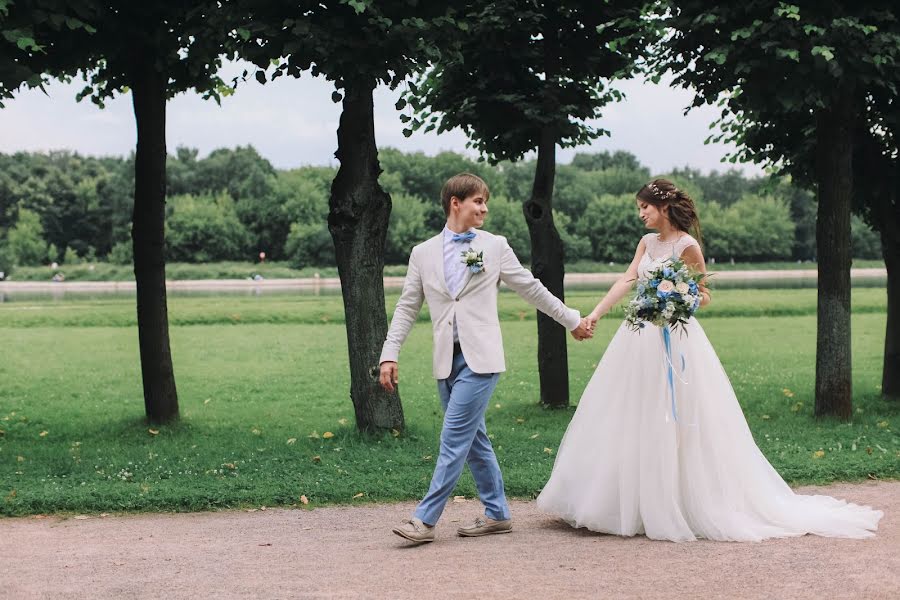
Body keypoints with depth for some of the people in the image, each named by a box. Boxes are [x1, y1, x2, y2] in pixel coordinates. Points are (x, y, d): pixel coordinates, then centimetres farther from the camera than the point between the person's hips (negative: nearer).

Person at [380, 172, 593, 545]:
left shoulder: (495, 246, 4)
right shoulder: (423, 253, 10)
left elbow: (531, 288, 13)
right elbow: (407, 308, 12)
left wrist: (571, 320, 17)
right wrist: (389, 355, 4)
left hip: (480, 357, -4)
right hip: (446, 360, 4)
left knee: (455, 438, -9)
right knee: (474, 439, 10)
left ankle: (425, 519, -8)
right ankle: (497, 514, 22)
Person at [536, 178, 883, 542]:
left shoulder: (687, 245, -10)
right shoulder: (647, 243, 11)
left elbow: (703, 297, -6)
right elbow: (626, 281, 4)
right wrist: (594, 315, -4)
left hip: (673, 341, -8)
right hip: (640, 340, 8)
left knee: (672, 425, -4)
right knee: (632, 422, 9)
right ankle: (639, 505, 19)